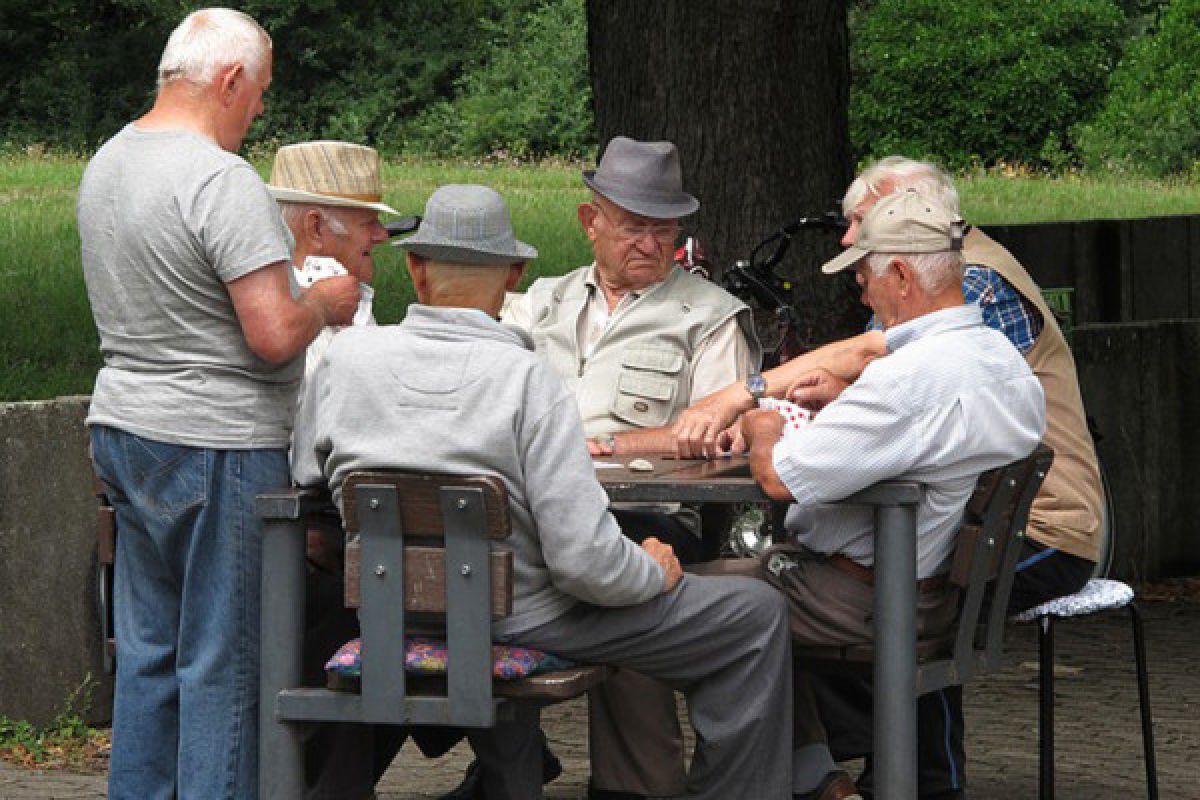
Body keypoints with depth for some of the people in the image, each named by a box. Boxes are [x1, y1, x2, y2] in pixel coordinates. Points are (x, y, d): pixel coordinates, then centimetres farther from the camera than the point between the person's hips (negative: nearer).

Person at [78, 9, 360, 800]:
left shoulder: (107, 163, 10)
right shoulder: (222, 181, -19)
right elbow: (274, 337, -23)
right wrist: (325, 302, -2)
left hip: (122, 429, 9)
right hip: (215, 445, -9)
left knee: (148, 646, 14)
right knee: (224, 660, -2)